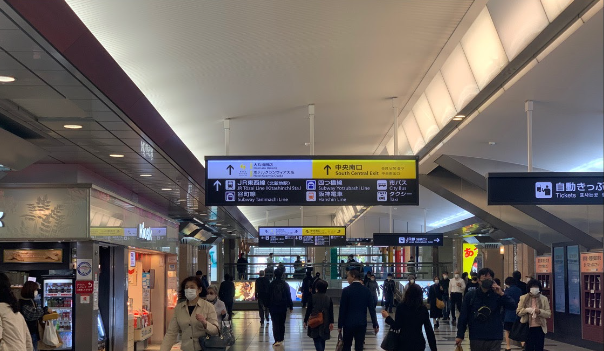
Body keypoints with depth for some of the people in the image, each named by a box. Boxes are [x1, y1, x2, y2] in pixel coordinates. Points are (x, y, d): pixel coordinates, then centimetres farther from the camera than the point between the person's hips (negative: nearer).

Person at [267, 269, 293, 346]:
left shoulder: (271, 284, -4)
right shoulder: (285, 284, -3)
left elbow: (269, 297, 1)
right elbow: (289, 296, 0)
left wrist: (269, 307, 10)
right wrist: (291, 306, 6)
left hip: (273, 307, -1)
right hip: (283, 307, 1)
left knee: (275, 323, -3)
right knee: (282, 323, 14)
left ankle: (277, 340, -15)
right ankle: (281, 339, 20)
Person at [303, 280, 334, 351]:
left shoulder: (313, 297, -7)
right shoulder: (329, 298, -1)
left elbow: (308, 310, -4)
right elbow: (331, 312, -2)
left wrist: (305, 321, 4)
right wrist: (331, 322, 2)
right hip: (325, 323, 3)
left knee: (317, 340, -2)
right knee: (322, 339, 16)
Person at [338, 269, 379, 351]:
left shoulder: (346, 290, -10)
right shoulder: (366, 290, 0)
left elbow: (342, 309, -9)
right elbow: (372, 309, -1)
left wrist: (340, 325, -1)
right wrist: (375, 324, 5)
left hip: (349, 323, -3)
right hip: (362, 323, 3)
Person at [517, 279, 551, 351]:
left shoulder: (544, 299, 3)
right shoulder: (523, 298, 3)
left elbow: (548, 314, 0)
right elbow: (518, 312, 3)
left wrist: (539, 311, -19)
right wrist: (526, 310, -16)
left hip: (540, 328, 0)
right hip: (528, 328, 0)